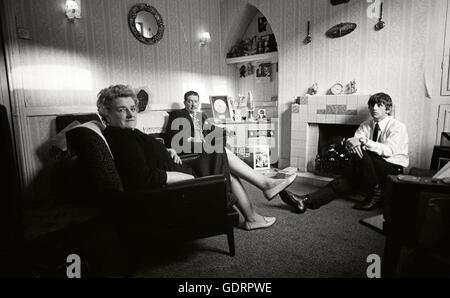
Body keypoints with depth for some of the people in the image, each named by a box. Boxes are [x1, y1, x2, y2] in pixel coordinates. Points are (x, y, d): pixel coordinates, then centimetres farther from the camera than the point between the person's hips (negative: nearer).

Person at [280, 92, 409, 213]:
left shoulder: (397, 127, -8)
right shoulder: (366, 125, 9)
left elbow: (389, 150, -24)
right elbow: (351, 143, -4)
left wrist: (363, 141, -34)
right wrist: (351, 143, -30)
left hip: (393, 168, -5)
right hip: (372, 167, 5)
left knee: (361, 152, -30)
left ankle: (375, 195, -19)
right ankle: (307, 201, -38)